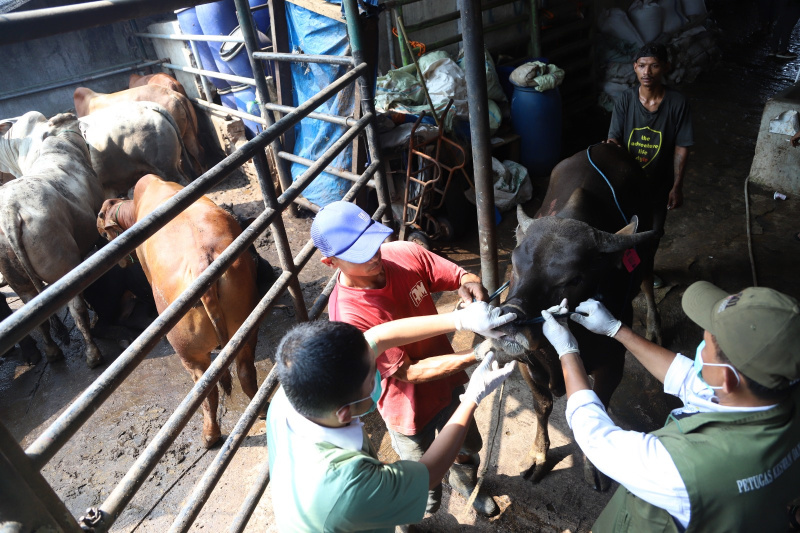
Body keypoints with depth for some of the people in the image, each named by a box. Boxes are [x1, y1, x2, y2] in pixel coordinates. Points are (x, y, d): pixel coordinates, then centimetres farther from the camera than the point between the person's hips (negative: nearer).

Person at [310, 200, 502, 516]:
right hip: (411, 409, -4)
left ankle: (464, 482, 66)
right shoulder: (348, 316, -35)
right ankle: (428, 498, 64)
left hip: (448, 381, 4)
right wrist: (476, 355, -37)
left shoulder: (406, 254, -21)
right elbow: (408, 372, -29)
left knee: (469, 445, 30)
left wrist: (471, 287, -36)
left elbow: (464, 278, -11)